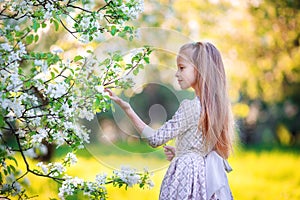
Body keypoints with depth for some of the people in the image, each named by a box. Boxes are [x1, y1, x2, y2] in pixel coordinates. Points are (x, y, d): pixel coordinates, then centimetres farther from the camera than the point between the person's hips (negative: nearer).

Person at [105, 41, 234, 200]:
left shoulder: (189, 107, -19)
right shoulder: (218, 104, 4)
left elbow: (156, 139, -17)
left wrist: (128, 109, -18)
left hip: (187, 173, -7)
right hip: (209, 174, 7)